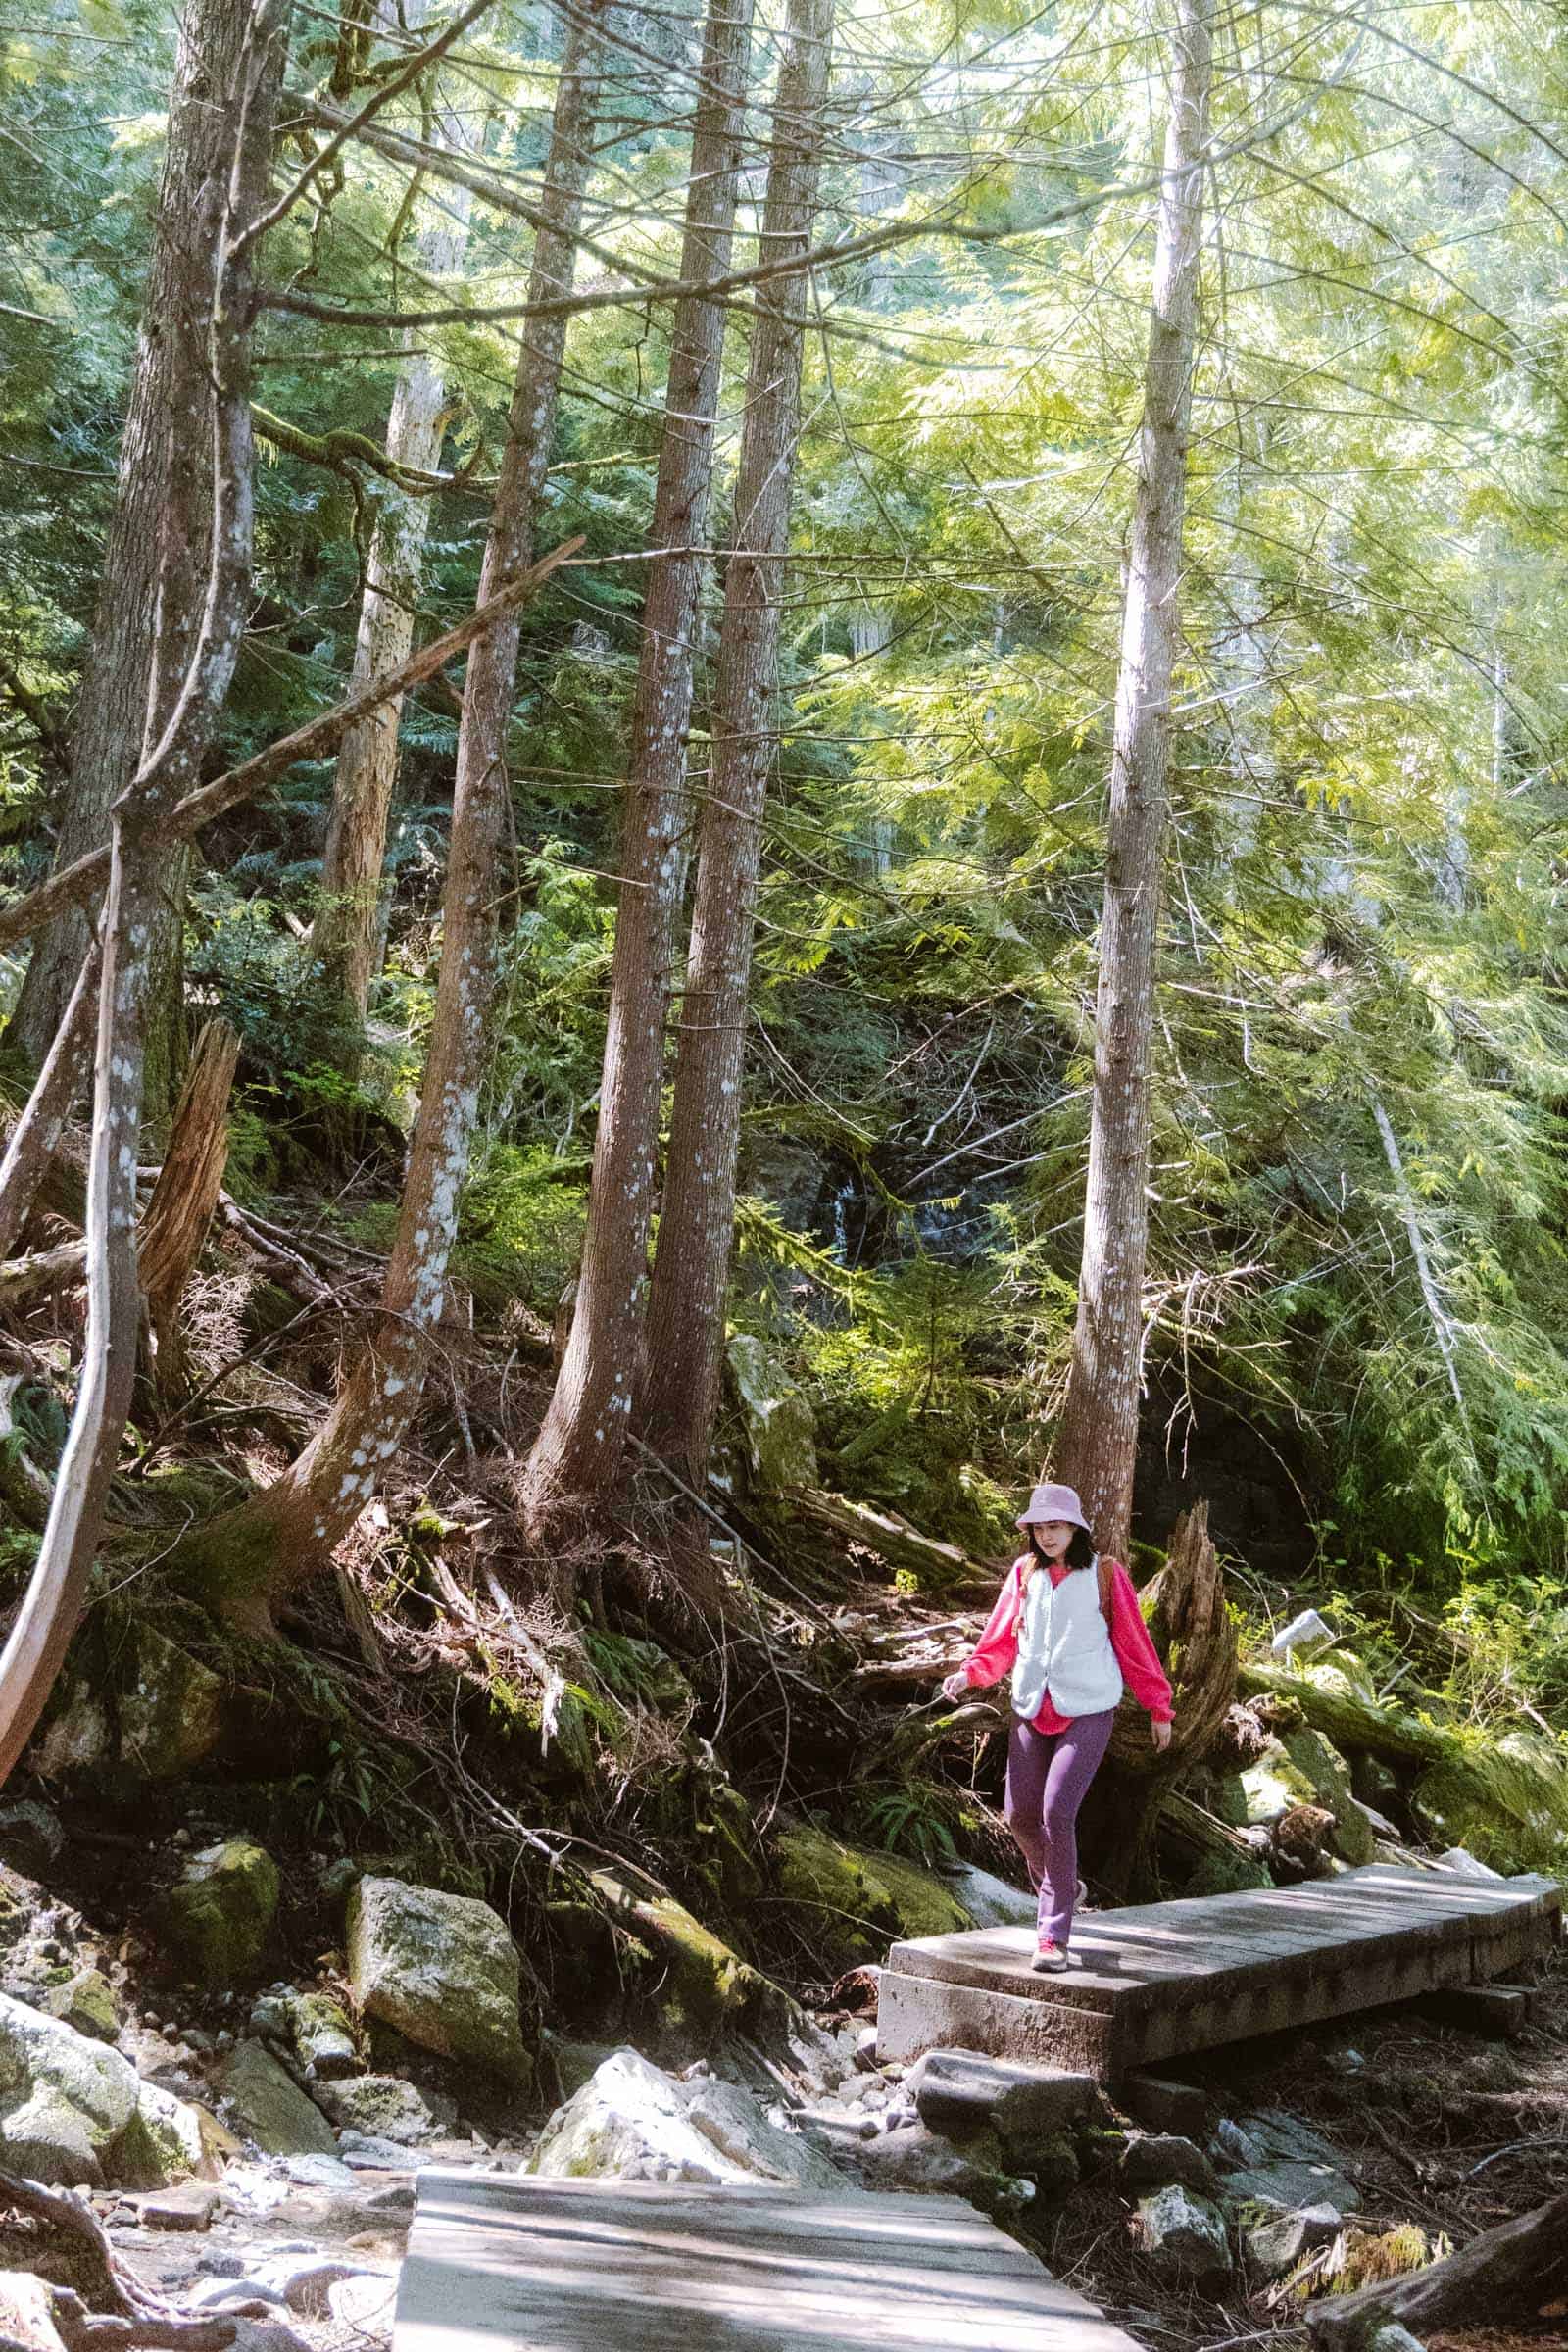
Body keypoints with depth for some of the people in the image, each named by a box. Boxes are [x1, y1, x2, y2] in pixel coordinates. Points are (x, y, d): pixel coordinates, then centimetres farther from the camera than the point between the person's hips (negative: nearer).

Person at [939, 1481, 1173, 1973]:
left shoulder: (1105, 1576, -2)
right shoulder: (1023, 1574, 6)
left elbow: (1134, 1643, 4)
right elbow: (1002, 1641, 9)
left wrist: (1158, 1708, 8)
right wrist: (970, 1673, -10)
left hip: (1087, 1714, -4)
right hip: (1031, 1710, 4)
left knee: (1057, 1813, -16)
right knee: (1020, 1814, 6)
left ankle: (1054, 1936, -9)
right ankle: (1059, 1888, 37)